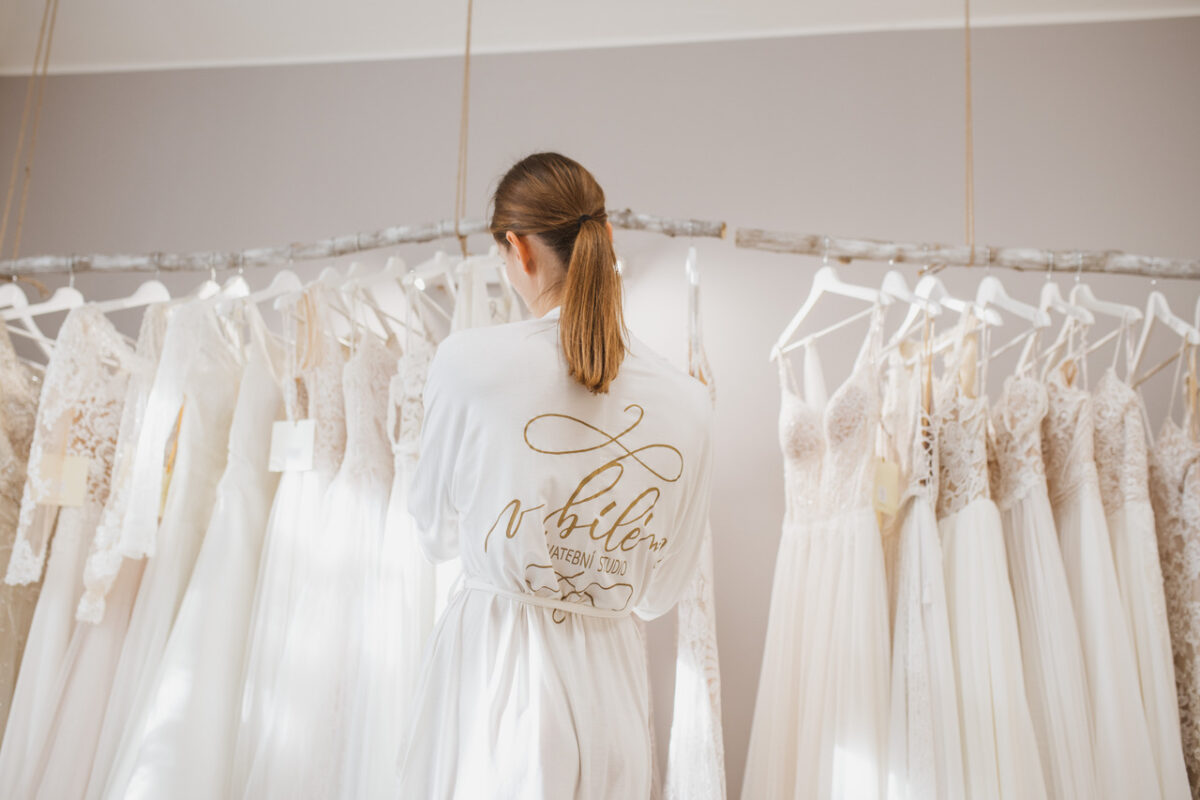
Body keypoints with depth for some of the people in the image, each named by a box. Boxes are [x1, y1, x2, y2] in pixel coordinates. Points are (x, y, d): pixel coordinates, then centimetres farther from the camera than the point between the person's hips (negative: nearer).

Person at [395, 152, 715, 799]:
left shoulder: (467, 361, -15)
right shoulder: (689, 403, -9)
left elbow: (437, 536, 2)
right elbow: (658, 592, 4)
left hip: (490, 671, -2)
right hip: (610, 687, 2)